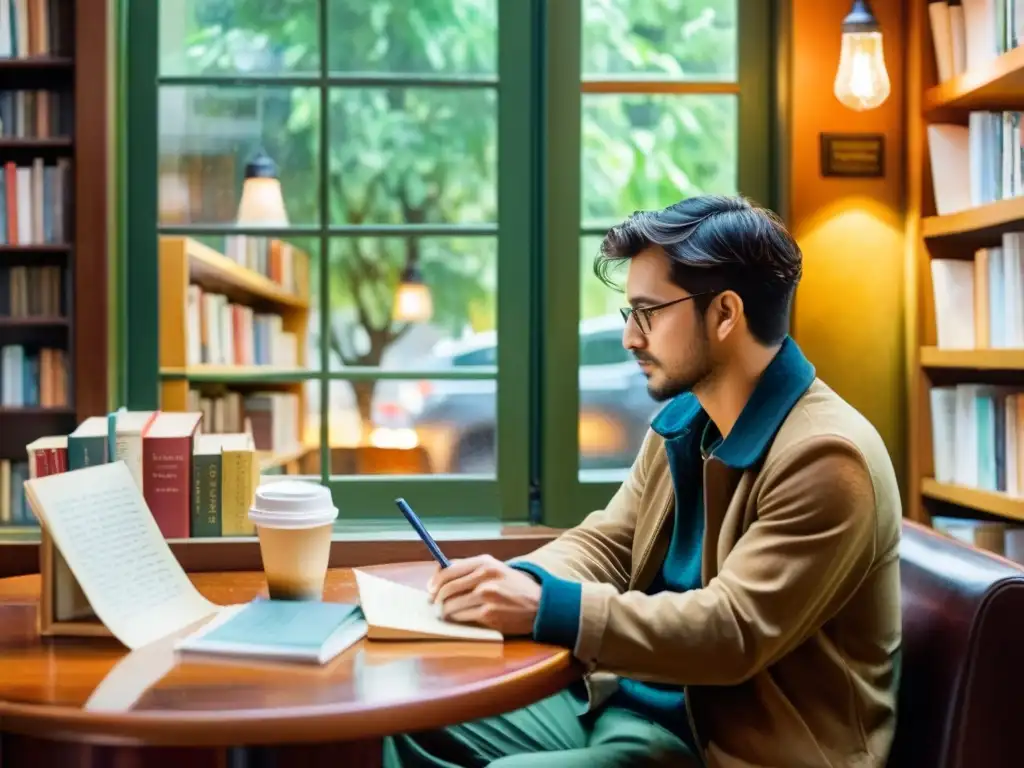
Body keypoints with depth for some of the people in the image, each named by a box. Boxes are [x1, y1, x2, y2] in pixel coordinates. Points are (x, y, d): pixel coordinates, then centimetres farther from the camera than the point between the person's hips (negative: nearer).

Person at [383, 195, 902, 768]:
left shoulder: (826, 458, -21)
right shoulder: (682, 421, 6)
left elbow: (734, 631, -27)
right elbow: (606, 543, 10)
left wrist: (547, 607, -30)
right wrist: (520, 578, -12)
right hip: (625, 701, 8)